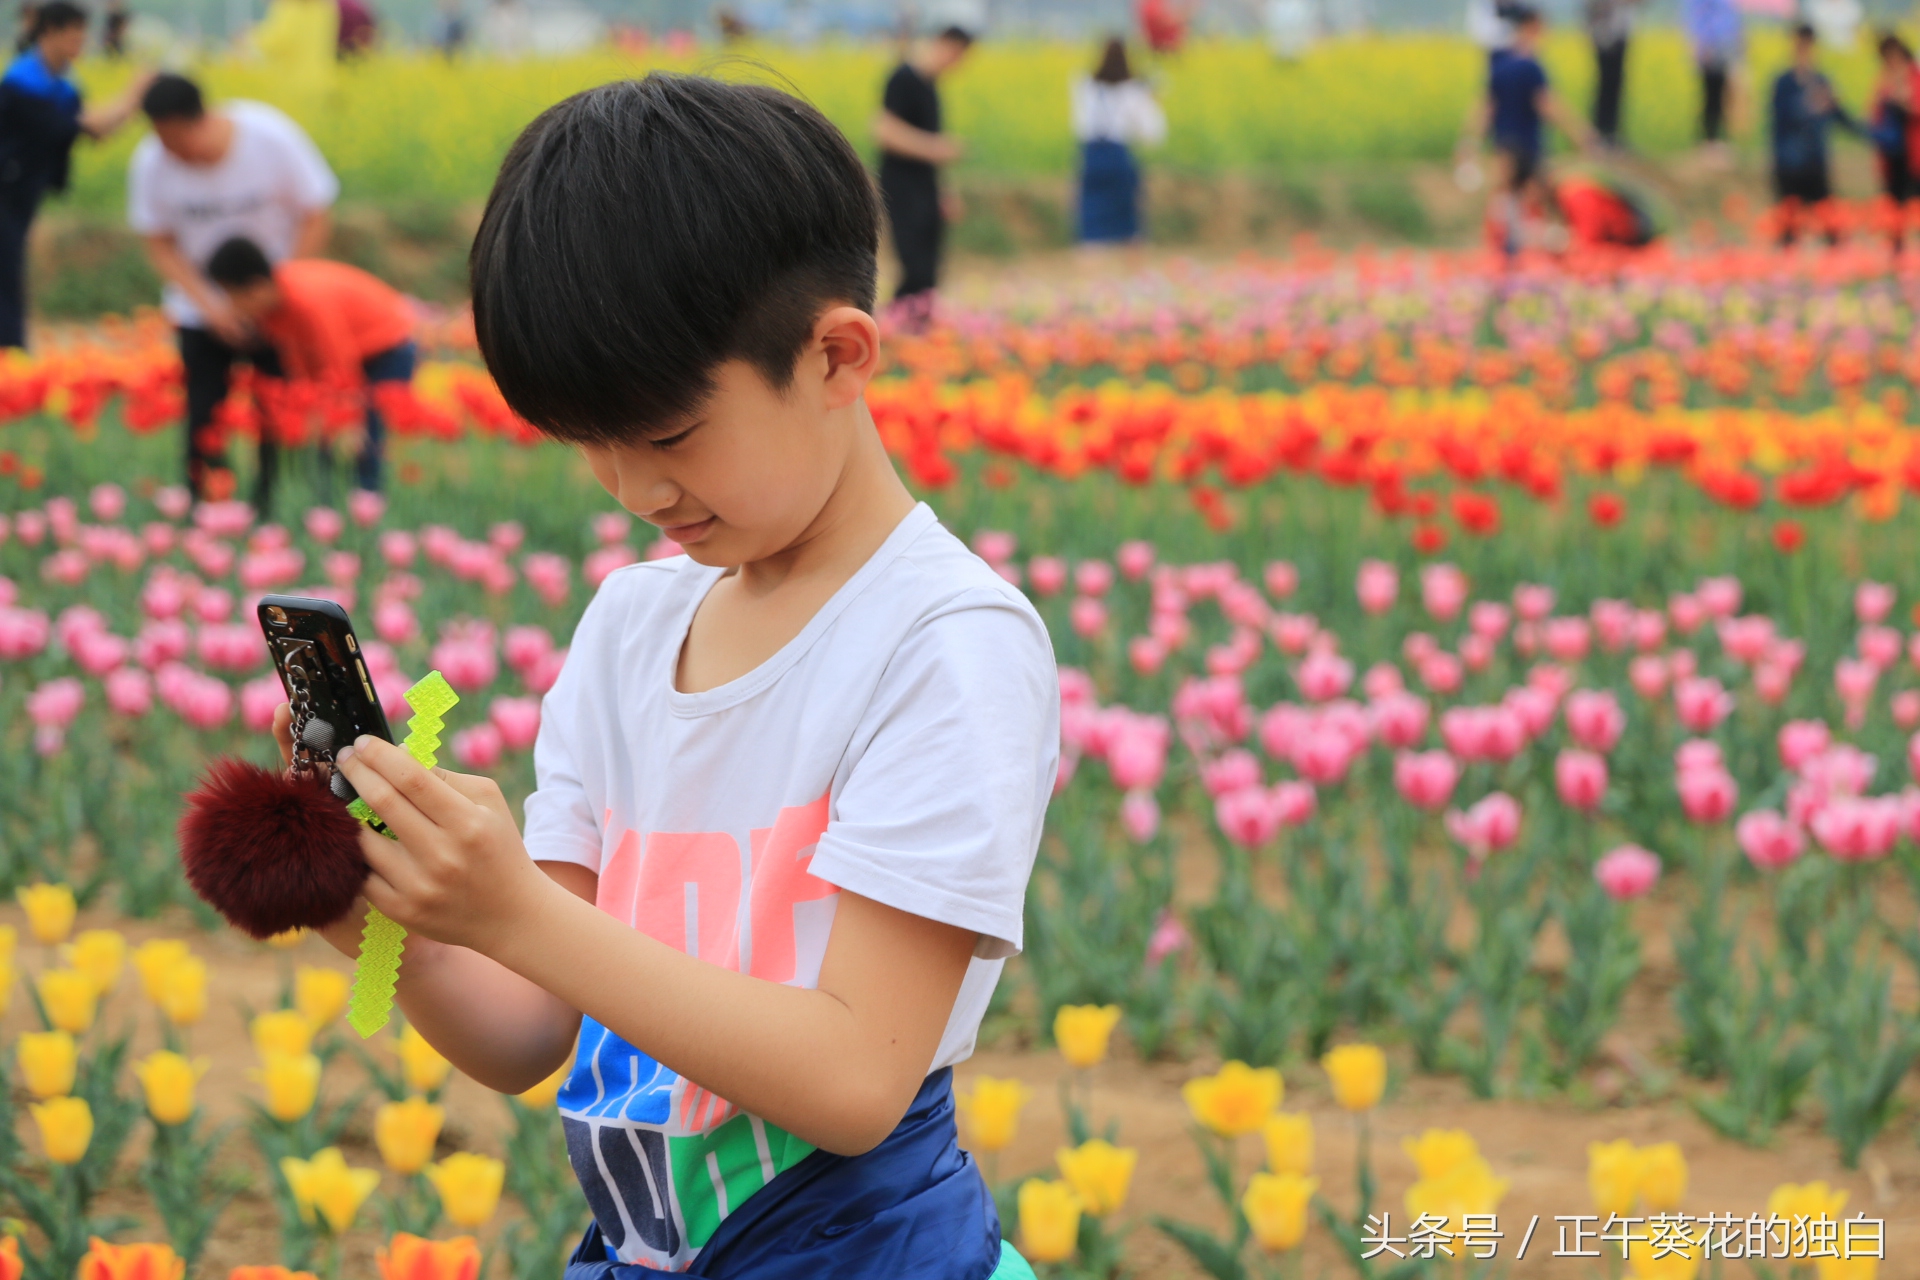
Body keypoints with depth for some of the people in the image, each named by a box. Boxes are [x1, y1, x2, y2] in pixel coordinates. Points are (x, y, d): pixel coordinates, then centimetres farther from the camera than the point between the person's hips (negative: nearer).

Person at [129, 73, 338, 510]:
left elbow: (314, 219, -12)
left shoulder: (272, 137, -21)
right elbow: (160, 244, -6)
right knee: (204, 414, -5)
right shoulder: (151, 163, -17)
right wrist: (210, 304, -18)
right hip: (201, 312, 1)